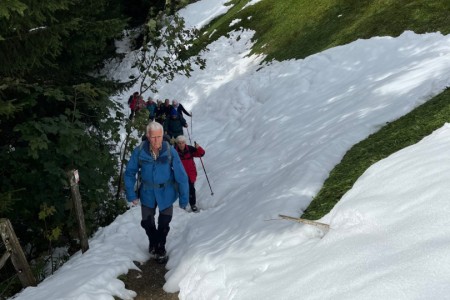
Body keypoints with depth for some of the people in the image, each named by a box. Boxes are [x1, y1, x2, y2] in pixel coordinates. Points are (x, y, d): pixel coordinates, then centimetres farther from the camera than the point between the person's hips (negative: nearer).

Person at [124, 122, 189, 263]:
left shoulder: (170, 151, -23)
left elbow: (181, 176, -16)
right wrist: (131, 195, -7)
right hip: (147, 193, 1)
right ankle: (153, 242, 48)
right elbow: (130, 173, -6)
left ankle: (160, 248, 42)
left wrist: (183, 199, -13)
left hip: (166, 193, -1)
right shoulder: (139, 151, -21)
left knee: (164, 223, 14)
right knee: (147, 222, 16)